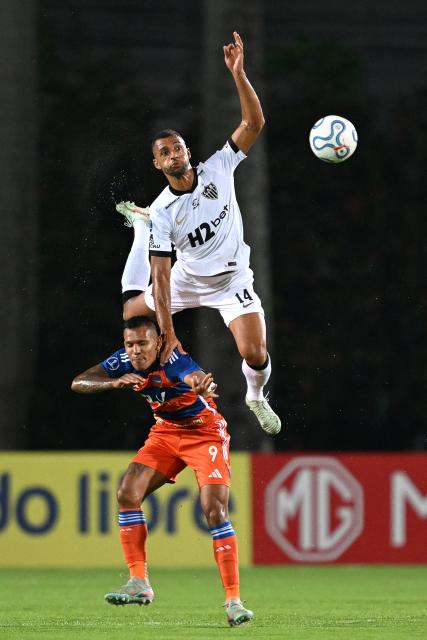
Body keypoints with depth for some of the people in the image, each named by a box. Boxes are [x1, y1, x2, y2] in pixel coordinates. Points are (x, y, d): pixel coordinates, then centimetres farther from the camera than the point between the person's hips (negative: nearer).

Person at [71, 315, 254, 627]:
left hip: (204, 431, -6)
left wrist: (204, 386, -80)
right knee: (128, 494, -9)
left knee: (216, 511, -19)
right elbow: (78, 383, -14)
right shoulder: (124, 361, -13)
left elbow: (199, 378, -54)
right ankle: (139, 583, -2)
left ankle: (233, 600, -18)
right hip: (166, 432, 6)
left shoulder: (175, 362, -32)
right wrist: (115, 383, -34)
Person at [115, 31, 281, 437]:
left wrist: (238, 74, -35)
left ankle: (256, 397, 16)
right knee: (130, 313, 19)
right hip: (185, 279, 1)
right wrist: (167, 332, -27)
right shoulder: (162, 211, -17)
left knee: (255, 355, -20)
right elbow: (161, 274, -20)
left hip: (232, 280, -1)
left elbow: (254, 123, -22)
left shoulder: (217, 170, -15)